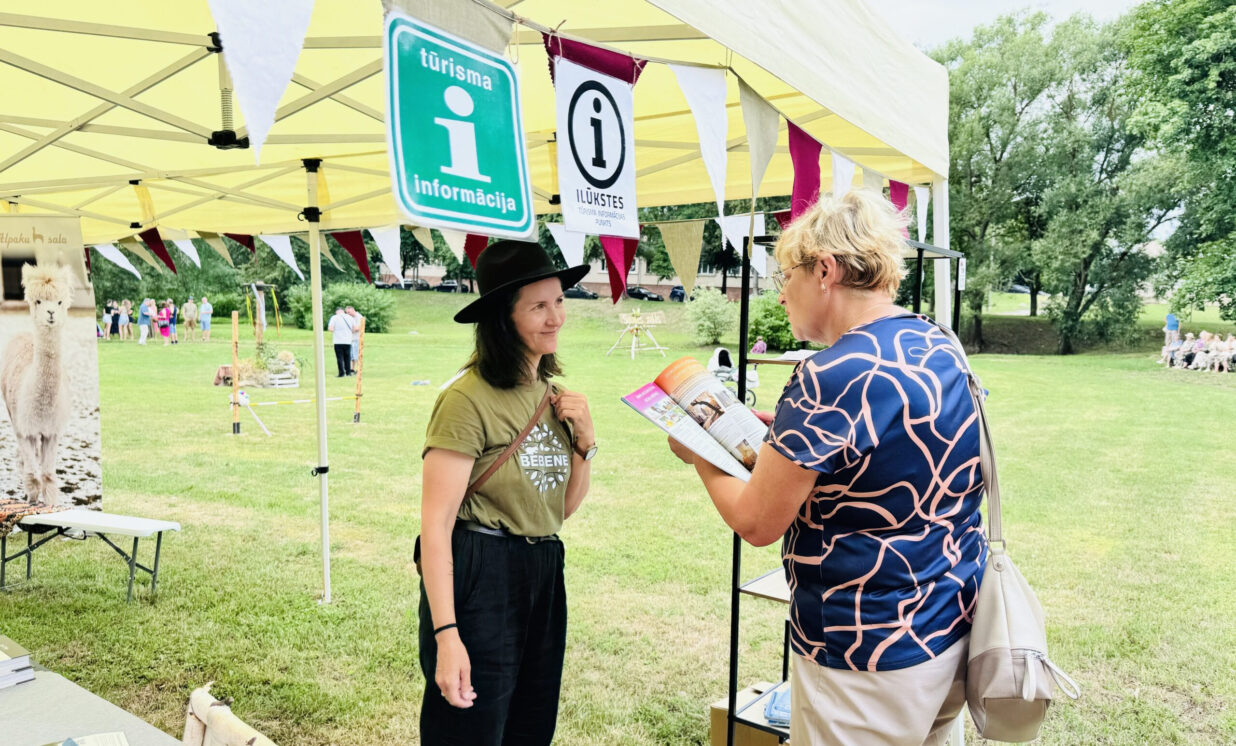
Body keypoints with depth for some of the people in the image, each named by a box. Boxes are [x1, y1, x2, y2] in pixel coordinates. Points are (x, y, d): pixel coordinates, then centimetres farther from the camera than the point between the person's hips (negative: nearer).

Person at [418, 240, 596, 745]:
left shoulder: (550, 393, 8)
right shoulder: (470, 399, -17)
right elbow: (435, 524, -18)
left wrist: (584, 440, -2)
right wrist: (445, 635, -22)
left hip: (543, 577, 8)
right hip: (478, 578, -8)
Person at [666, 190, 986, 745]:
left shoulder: (829, 379, -26)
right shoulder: (941, 347, 2)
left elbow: (756, 523, -17)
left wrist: (698, 456, 0)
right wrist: (785, 434, 9)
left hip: (869, 666, -8)